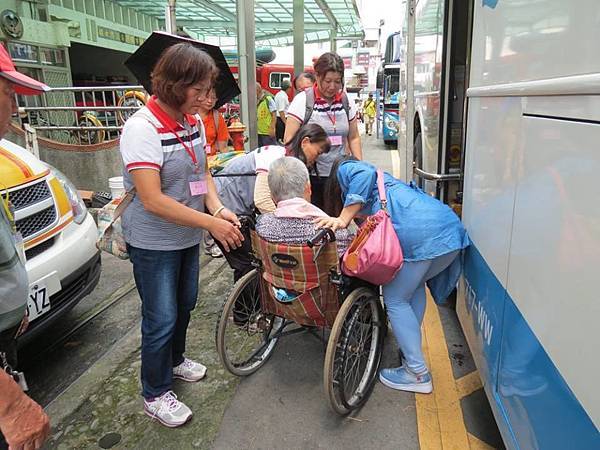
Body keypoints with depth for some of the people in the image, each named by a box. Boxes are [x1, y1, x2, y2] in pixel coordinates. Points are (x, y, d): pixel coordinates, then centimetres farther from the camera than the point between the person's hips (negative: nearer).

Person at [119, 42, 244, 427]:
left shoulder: (193, 122, -1)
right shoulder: (142, 128, -23)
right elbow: (152, 200, -29)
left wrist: (217, 207, -11)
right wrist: (211, 223, -29)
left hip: (188, 236, 7)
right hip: (154, 242, -7)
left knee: (185, 305, 22)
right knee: (161, 319, 3)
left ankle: (175, 360, 47)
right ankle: (155, 395, 26)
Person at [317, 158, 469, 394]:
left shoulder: (345, 169, 17)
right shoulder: (379, 181, 40)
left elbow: (365, 173, -9)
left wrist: (343, 219, -10)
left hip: (421, 234, -9)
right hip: (452, 227, 9)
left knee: (395, 300, 7)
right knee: (414, 286, 29)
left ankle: (418, 374, 14)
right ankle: (411, 347, 37)